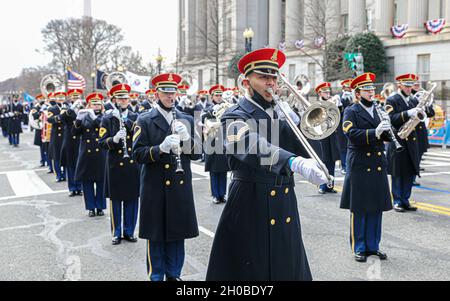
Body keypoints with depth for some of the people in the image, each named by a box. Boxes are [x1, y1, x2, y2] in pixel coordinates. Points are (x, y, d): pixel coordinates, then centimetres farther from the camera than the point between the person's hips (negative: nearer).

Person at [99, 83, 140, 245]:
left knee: (132, 199, 8)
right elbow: (102, 143, -8)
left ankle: (129, 231, 21)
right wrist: (114, 139, -27)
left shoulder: (135, 117, 6)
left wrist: (124, 120, -20)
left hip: (133, 164, 2)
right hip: (115, 165, -2)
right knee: (115, 199, 5)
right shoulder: (107, 119, 0)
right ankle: (116, 233, 18)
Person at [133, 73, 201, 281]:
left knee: (178, 234, 10)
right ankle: (156, 276, 19)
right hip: (155, 188, -3)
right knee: (156, 235, 5)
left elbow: (196, 154, 6)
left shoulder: (187, 120, 9)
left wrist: (187, 139, -14)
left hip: (181, 187, 3)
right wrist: (160, 148, -24)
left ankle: (174, 274, 24)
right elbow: (137, 154, -8)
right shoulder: (145, 121, -1)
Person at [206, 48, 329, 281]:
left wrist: (294, 123, -7)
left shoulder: (281, 113, 13)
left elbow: (304, 151, 9)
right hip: (250, 206, -6)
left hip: (285, 203, 6)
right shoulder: (236, 117, -8)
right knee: (251, 271, -2)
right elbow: (252, 148, -30)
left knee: (288, 269, 12)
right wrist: (295, 162, -44)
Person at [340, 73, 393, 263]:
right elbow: (352, 134, -18)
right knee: (359, 209, 1)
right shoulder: (351, 112, -3)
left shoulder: (380, 111, 14)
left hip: (378, 165, 5)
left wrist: (387, 129, -12)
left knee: (376, 208, 9)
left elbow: (388, 138, 9)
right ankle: (359, 248, 13)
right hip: (359, 166, -5)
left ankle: (373, 246, 21)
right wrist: (374, 132, -29)